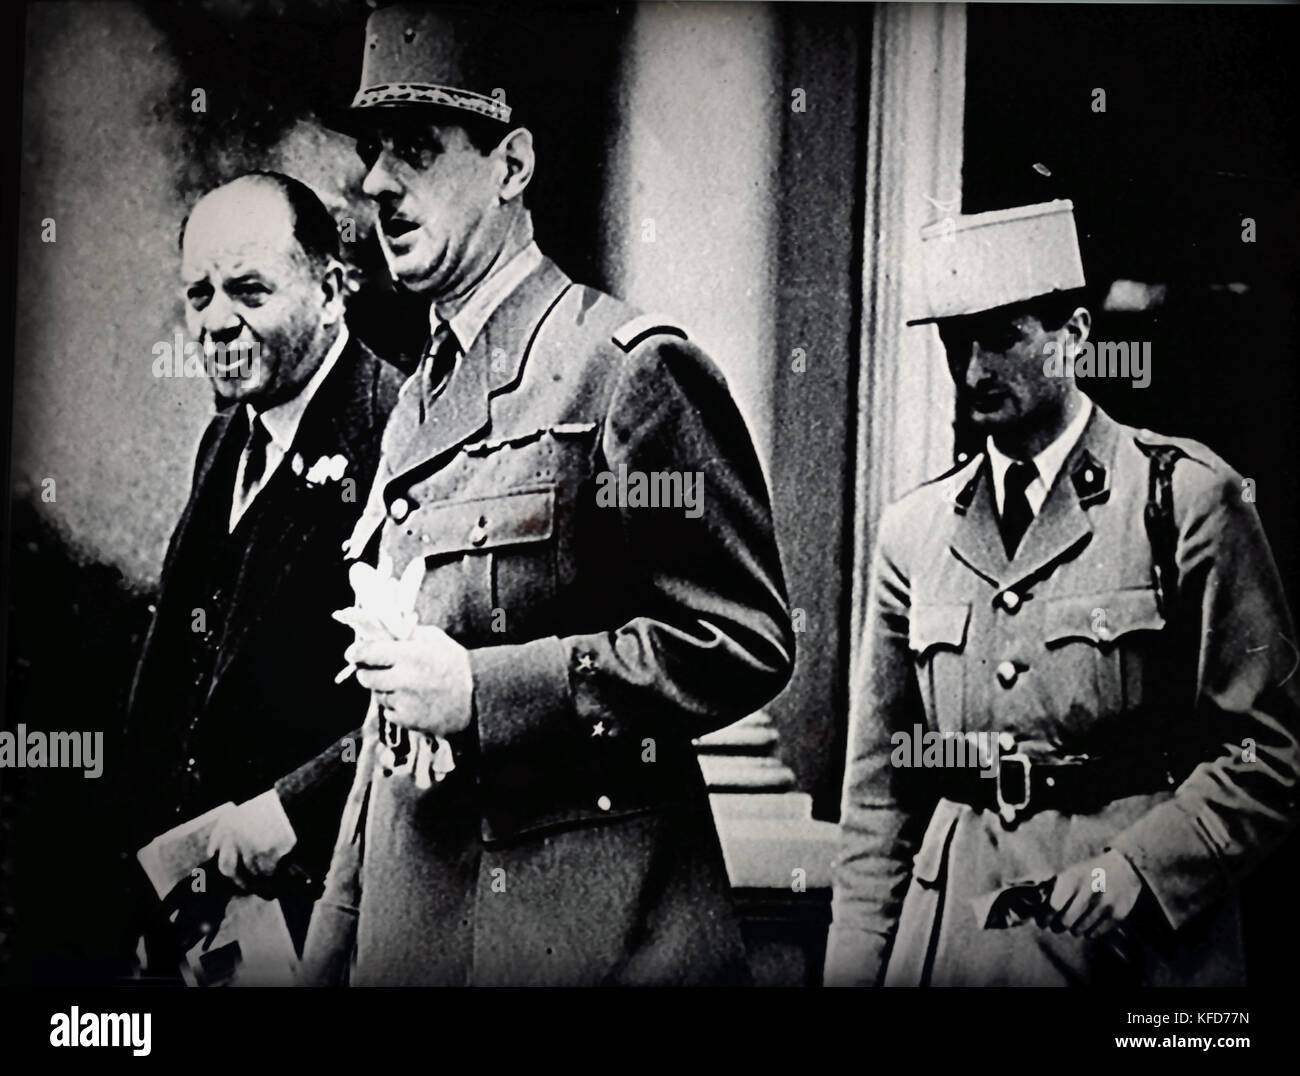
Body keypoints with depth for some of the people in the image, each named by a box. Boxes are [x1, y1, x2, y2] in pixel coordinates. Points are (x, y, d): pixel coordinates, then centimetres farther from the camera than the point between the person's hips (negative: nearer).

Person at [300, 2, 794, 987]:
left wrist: (481, 686, -18)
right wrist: (332, 950, 14)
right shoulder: (416, 409, 14)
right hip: (410, 924, 7)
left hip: (583, 930, -7)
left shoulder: (633, 369, -10)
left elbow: (744, 644, -15)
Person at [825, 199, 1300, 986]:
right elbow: (879, 782, 8)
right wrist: (855, 965, 2)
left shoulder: (1188, 498, -5)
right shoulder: (913, 531, 6)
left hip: (1139, 939, -3)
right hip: (947, 930, 4)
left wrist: (1134, 876, -17)